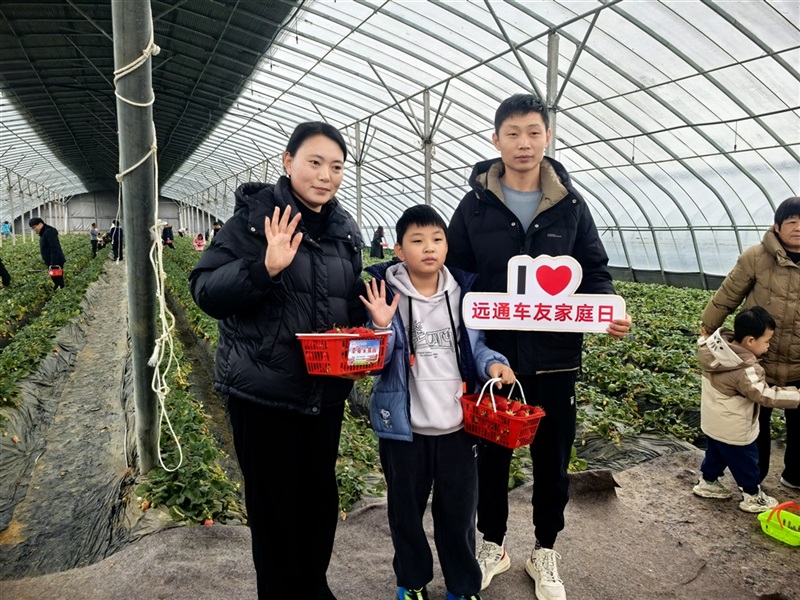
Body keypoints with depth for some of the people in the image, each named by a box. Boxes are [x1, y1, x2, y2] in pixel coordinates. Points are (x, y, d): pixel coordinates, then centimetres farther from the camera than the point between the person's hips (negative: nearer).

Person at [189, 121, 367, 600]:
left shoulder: (345, 229, 6)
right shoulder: (256, 216, -10)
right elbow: (206, 291, -14)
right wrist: (265, 267, -30)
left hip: (325, 389, 6)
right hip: (264, 390, -5)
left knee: (321, 494, 18)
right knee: (275, 503, 8)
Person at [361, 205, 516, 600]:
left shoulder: (462, 291, -1)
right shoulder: (385, 294, -10)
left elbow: (473, 345, 8)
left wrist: (492, 363, -12)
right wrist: (381, 327, -28)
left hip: (457, 423, 2)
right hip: (405, 426, -2)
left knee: (459, 511, 17)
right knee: (406, 509, 18)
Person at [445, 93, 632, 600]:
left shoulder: (571, 205, 1)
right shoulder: (476, 205, -2)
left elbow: (595, 271, 7)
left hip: (555, 355, 1)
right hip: (492, 354, -1)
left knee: (553, 455, 13)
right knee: (493, 453, 14)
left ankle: (545, 553, 35)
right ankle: (494, 545, 36)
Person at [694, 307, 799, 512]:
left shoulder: (716, 348, -12)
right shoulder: (746, 370, -34)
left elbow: (704, 339, 10)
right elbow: (765, 395, -33)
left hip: (713, 422, 8)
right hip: (733, 429, -8)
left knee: (715, 453, 29)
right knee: (745, 462, 15)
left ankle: (707, 482, 46)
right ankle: (752, 497, 34)